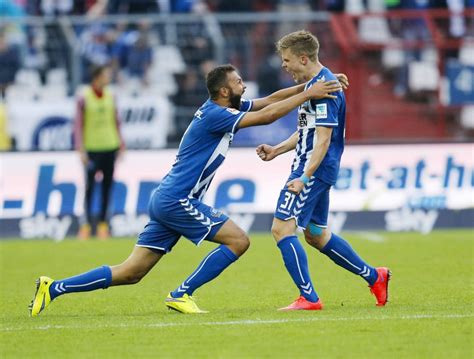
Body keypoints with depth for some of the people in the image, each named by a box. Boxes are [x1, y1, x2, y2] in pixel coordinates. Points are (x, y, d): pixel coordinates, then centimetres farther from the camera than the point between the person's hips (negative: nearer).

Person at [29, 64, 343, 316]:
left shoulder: (223, 109, 12)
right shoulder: (215, 115, -16)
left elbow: (268, 101, 17)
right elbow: (266, 116, -20)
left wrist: (305, 87, 6)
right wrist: (307, 95, -15)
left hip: (168, 201, 10)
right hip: (176, 200, -10)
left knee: (130, 273, 6)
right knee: (238, 240, -9)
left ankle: (54, 288, 4)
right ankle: (181, 295, -6)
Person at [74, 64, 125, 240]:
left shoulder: (110, 97, 8)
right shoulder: (84, 98, -6)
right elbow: (78, 125, -6)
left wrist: (120, 144, 10)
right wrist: (81, 150, -12)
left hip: (110, 147, 4)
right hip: (92, 149, -4)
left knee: (107, 187, 5)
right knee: (89, 187, -3)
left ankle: (103, 223, 11)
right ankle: (86, 224, 2)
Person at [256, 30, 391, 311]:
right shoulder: (312, 84, 14)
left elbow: (323, 139, -23)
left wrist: (304, 178, -27)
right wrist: (277, 150, 18)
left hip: (315, 169, -11)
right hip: (308, 166, 11)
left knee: (282, 228, -12)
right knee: (316, 234, 19)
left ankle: (309, 298, -11)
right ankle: (374, 277, 28)